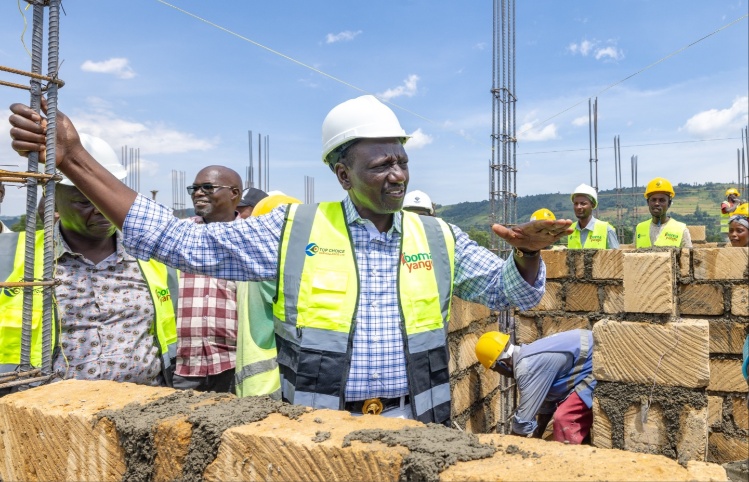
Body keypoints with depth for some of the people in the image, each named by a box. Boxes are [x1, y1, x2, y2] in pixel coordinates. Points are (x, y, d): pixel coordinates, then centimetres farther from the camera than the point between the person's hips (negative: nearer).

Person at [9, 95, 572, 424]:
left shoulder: (440, 240, 0)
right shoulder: (294, 230, -5)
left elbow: (514, 292, 7)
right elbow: (184, 242, -6)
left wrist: (527, 252, -17)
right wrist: (76, 160, -10)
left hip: (417, 432, 2)